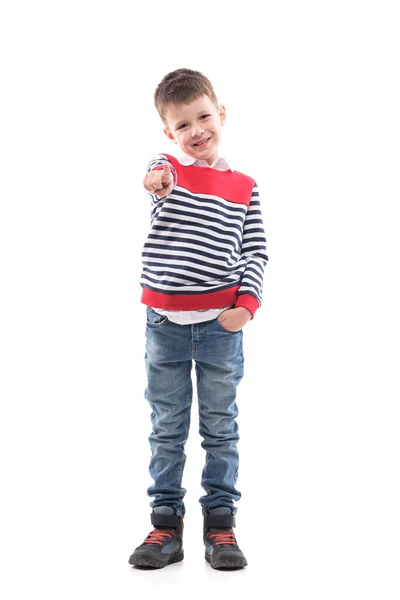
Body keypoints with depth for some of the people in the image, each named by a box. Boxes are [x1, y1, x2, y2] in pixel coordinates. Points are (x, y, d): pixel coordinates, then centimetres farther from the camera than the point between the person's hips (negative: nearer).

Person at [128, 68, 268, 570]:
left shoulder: (244, 187, 6)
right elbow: (159, 178, -23)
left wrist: (247, 304, -10)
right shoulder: (167, 167, 2)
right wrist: (158, 181, -48)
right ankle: (166, 525, 17)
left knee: (220, 427, 8)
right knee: (167, 428, 8)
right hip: (165, 323, 0)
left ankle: (220, 525, 18)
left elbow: (256, 252, 6)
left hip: (220, 323, 1)